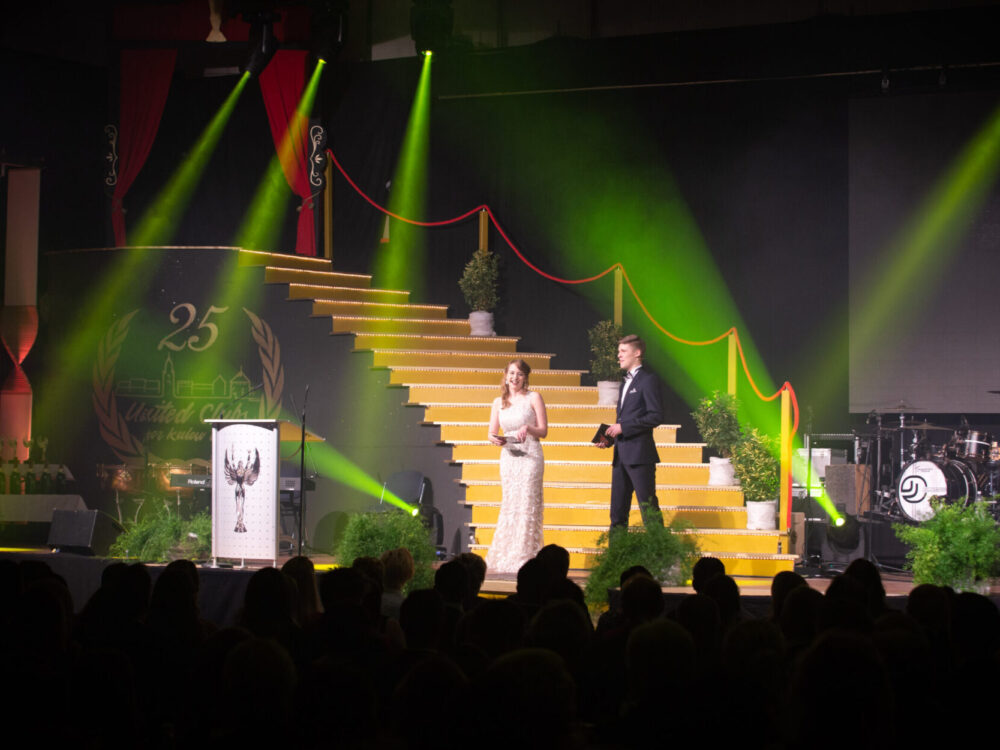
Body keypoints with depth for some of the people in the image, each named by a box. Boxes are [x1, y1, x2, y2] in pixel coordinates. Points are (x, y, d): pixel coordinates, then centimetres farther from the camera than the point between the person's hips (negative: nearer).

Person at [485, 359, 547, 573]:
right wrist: (495, 439, -9)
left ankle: (524, 556, -7)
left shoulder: (533, 398, 1)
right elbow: (492, 433, 14)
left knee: (527, 502, -8)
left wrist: (528, 428, -19)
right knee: (509, 503, 3)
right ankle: (504, 557, 7)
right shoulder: (499, 402, 12)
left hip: (530, 455, -4)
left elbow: (543, 431, 0)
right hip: (508, 457, 4)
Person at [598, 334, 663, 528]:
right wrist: (609, 438, 8)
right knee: (618, 509, 8)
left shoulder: (648, 380, -6)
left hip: (639, 454, -9)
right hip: (621, 454, 9)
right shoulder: (626, 383, 21)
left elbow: (656, 416, -15)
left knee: (648, 507, -7)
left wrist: (623, 427, -16)